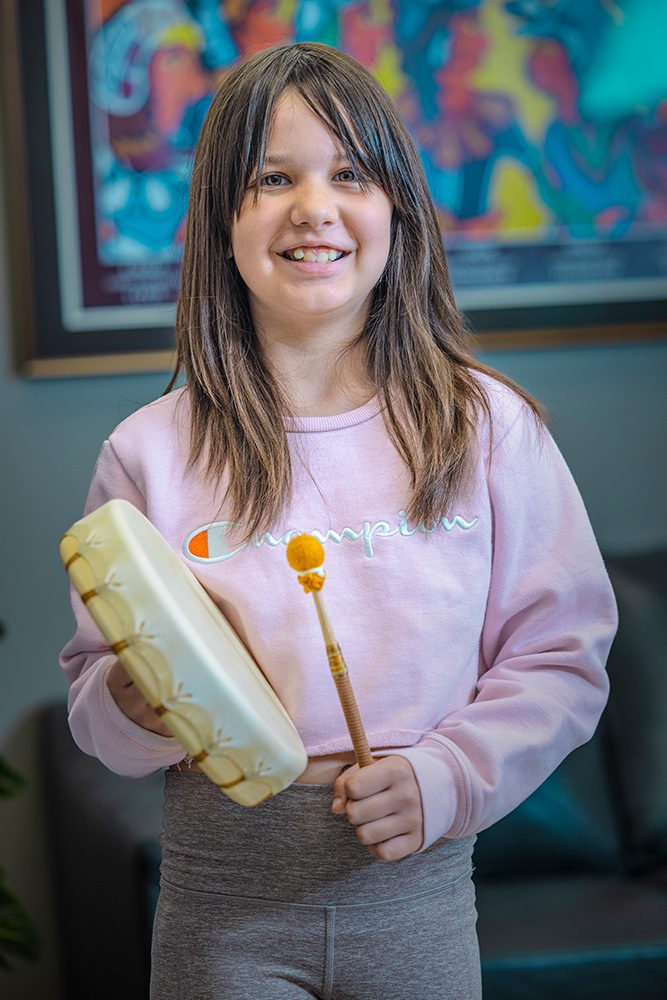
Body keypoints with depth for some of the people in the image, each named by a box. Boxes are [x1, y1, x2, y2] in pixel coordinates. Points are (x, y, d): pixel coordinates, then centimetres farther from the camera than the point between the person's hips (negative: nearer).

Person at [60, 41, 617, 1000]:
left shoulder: (489, 428, -2)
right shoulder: (152, 452, -2)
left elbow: (560, 656, 1)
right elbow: (94, 686, 4)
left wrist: (442, 778, -12)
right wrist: (136, 703, -17)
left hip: (418, 890, 0)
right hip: (222, 897, 0)